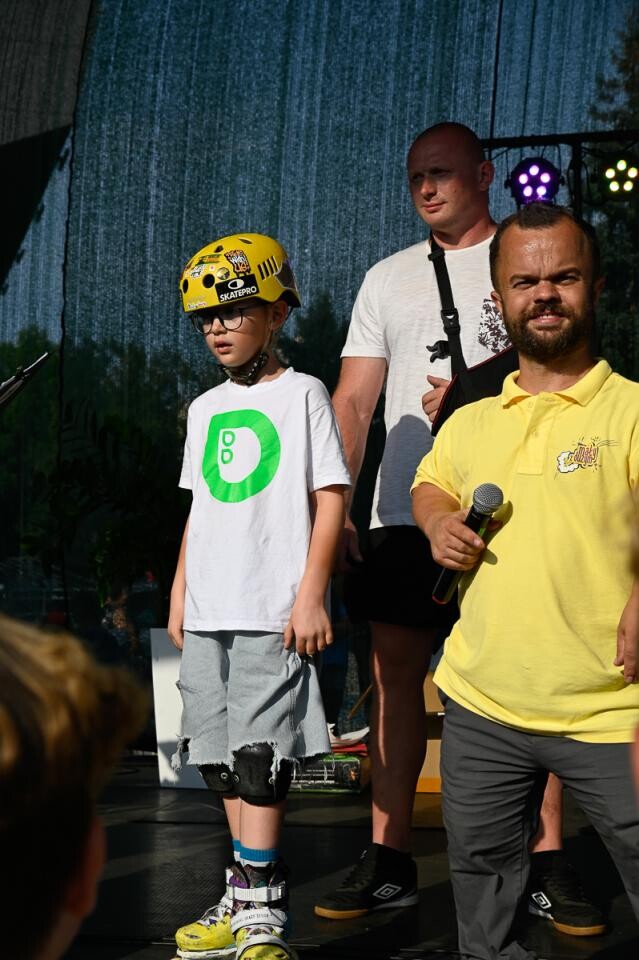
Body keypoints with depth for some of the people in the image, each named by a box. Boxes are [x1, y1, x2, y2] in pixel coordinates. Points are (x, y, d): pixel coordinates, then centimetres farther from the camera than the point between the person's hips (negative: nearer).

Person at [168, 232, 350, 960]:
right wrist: (180, 592, 16)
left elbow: (330, 499, -5)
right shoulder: (205, 409, 17)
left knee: (258, 755, -12)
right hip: (208, 613, 7)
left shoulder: (302, 395, -1)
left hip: (273, 612, -6)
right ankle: (246, 901, 16)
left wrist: (311, 595, -12)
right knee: (221, 758, 7)